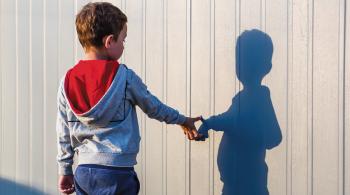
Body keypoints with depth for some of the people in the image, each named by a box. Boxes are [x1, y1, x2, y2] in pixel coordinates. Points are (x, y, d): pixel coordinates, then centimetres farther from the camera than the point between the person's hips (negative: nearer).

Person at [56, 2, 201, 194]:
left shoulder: (67, 82, 1)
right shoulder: (125, 77, -7)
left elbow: (63, 134, 7)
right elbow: (153, 107, 8)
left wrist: (65, 171, 17)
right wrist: (182, 120, 26)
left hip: (83, 172, 4)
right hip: (117, 173, -4)